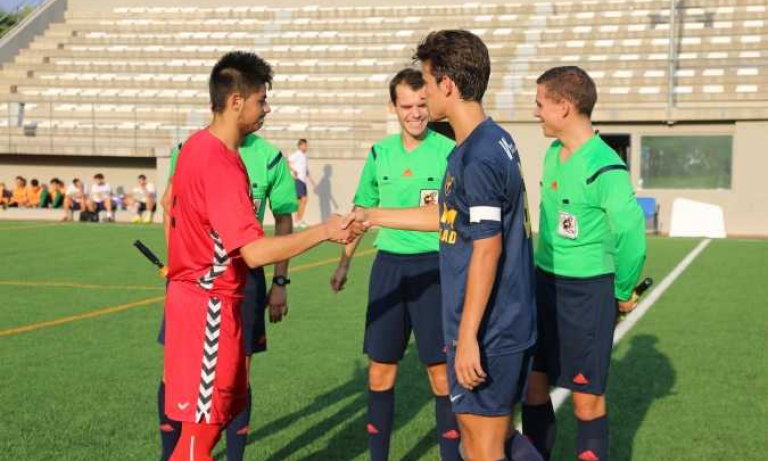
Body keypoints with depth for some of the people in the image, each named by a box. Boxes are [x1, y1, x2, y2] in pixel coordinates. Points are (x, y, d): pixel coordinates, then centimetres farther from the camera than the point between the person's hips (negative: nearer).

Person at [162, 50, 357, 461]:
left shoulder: (197, 145, 8)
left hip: (192, 292, 10)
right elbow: (254, 252, -29)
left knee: (215, 411, 18)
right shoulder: (221, 163, -23)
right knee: (202, 423, 0)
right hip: (210, 304, -10)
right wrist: (325, 231, -22)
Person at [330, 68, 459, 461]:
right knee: (380, 372, 9)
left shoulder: (449, 152, -6)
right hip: (388, 264, 4)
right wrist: (344, 262, 20)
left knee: (441, 373, -1)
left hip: (434, 266, -4)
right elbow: (362, 210, 18)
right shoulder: (380, 153, 7)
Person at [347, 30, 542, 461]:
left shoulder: (478, 157, -20)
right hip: (511, 325, 9)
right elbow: (447, 216, 21)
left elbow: (487, 251, -23)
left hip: (488, 330, -9)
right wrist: (375, 216, 27)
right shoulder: (496, 141, 10)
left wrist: (467, 336, -20)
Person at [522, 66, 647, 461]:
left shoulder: (604, 169, -21)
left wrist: (623, 293, -7)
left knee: (586, 396, 3)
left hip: (587, 291, -8)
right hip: (544, 281, 8)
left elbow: (631, 236, -20)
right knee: (533, 381, 12)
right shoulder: (553, 154, 6)